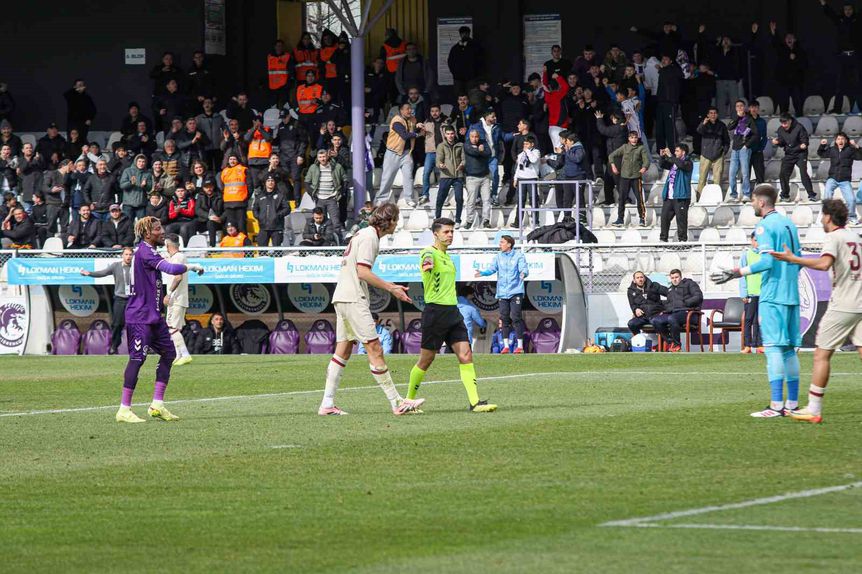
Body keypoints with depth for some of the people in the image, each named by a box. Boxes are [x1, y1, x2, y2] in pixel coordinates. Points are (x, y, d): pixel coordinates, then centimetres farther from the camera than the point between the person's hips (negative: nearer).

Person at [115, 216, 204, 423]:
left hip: (153, 315, 11)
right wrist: (192, 266, -14)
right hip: (140, 316, -11)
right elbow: (170, 268, -28)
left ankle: (157, 405, 14)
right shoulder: (145, 251, -16)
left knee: (168, 353, 11)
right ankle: (124, 410, -9)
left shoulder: (146, 251, 17)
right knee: (137, 358, -11)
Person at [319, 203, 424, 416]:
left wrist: (391, 287, 23)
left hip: (343, 297, 10)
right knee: (375, 349, -10)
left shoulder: (365, 235, 19)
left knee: (343, 350, 10)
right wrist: (390, 288, -14)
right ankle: (397, 403, -11)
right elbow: (363, 272, -18)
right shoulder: (369, 237, -11)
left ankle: (327, 404, 8)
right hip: (353, 300, -10)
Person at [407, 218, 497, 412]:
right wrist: (427, 264, -58)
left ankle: (475, 402, -10)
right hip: (435, 311, -7)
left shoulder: (447, 256, 17)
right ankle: (409, 400, 17)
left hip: (452, 312, 7)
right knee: (426, 359, 1)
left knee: (465, 355, -5)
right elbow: (427, 261, -35)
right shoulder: (429, 253, -9)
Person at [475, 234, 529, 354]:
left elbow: (524, 269, -10)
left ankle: (520, 345, -4)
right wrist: (483, 273, -19)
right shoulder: (498, 257, 9)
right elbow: (492, 269, 1)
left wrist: (523, 273, -33)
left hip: (515, 292, -4)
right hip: (502, 293, 4)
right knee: (504, 318, 5)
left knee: (515, 317, -9)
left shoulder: (519, 256, -1)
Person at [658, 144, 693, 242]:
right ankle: (663, 238, 11)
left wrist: (670, 156, -21)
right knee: (665, 217, 6)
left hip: (681, 197, -7)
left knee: (681, 218, -6)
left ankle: (682, 239, -1)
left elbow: (681, 165, -24)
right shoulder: (673, 162, 19)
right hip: (669, 197, 7)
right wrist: (663, 157, 3)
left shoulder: (688, 163, -4)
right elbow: (662, 165, 21)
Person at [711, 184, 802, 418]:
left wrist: (738, 273, -16)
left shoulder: (764, 226, -9)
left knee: (773, 348, -10)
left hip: (772, 296, -8)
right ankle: (792, 404, 10)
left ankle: (776, 405, -15)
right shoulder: (789, 224, 16)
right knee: (789, 349, 10)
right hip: (792, 295, 8)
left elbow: (767, 261, -19)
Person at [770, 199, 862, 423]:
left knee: (821, 354, 0)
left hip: (842, 306, -7)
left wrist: (793, 259, -25)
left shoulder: (833, 237, -7)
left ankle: (814, 409, 0)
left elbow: (824, 263, -25)